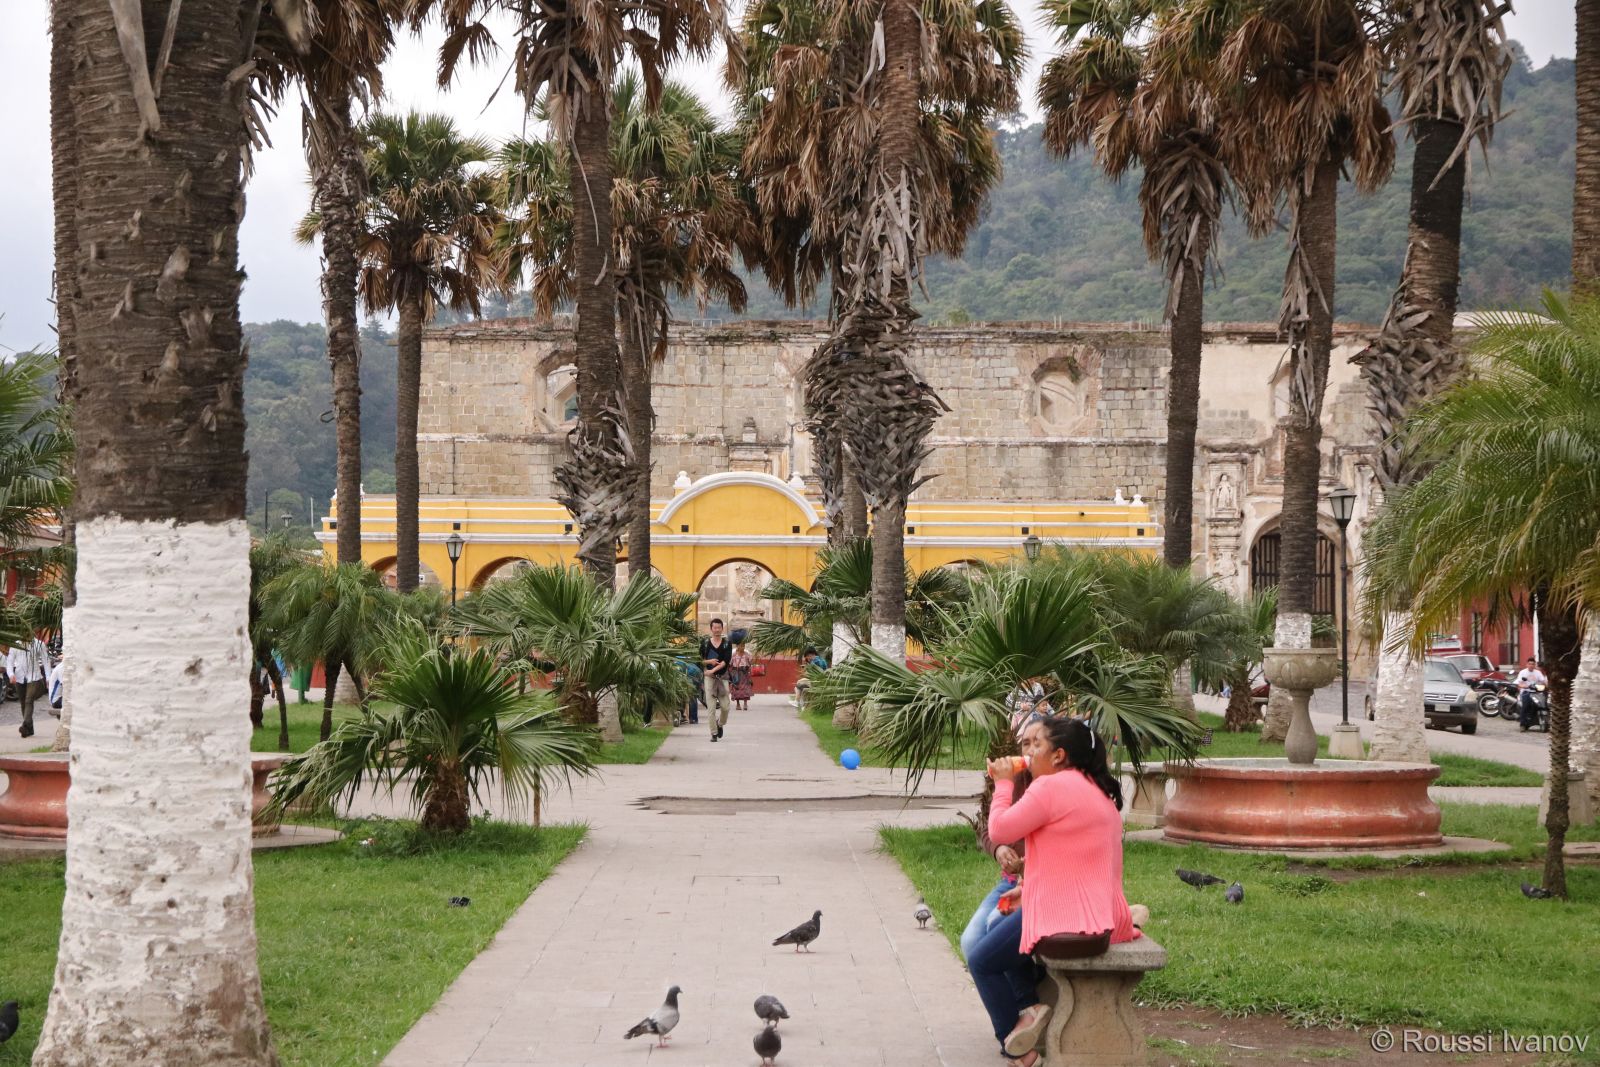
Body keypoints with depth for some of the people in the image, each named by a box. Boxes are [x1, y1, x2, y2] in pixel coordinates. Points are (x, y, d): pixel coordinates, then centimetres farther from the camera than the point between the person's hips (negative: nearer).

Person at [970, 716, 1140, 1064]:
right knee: (999, 930, 27)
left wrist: (1004, 783, 1)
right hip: (1101, 912, 10)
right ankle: (1028, 1005, 12)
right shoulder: (1095, 790, 17)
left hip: (1068, 916, -10)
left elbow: (1000, 830, -13)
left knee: (982, 960, 4)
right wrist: (1031, 887, 16)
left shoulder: (1051, 787, -15)